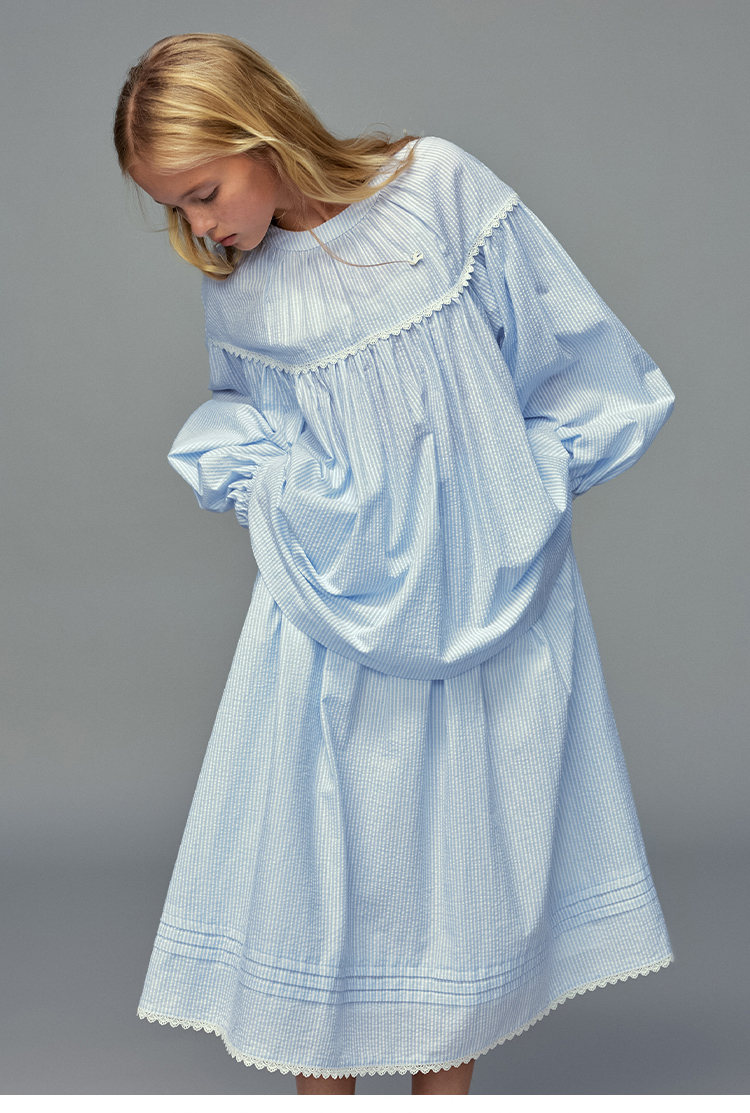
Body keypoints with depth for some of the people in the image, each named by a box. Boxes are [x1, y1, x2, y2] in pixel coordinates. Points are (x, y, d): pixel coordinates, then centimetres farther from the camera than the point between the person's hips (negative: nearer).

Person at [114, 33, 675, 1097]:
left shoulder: (441, 188, -9)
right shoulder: (232, 281, 0)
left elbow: (571, 350, -1)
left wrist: (517, 493, 0)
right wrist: (258, 485, 0)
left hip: (479, 592, -1)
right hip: (334, 604, 2)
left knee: (467, 835, 10)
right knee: (315, 842, 3)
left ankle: (446, 1074, 28)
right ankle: (323, 1081, 22)